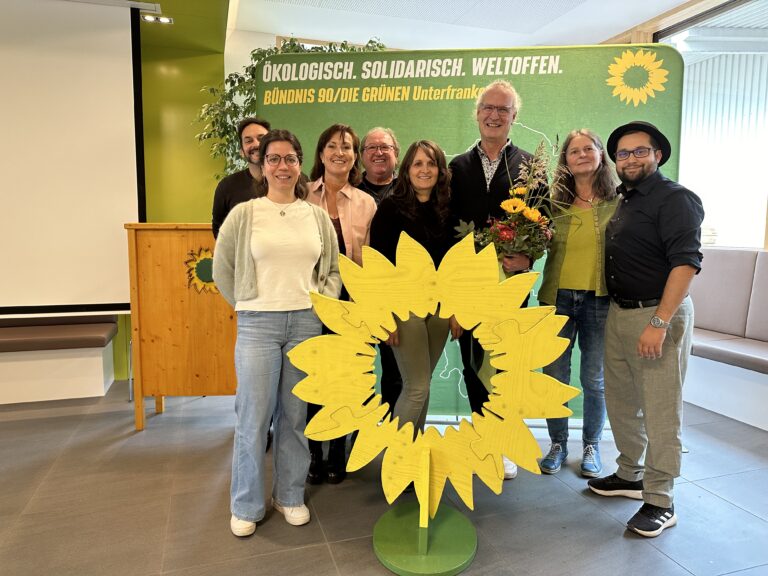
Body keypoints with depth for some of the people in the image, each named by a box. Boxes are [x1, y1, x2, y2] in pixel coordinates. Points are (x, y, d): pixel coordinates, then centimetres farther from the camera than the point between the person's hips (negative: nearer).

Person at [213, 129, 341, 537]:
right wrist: (248, 305, 4)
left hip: (306, 323, 2)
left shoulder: (317, 217, 7)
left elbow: (334, 269, 14)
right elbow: (222, 268, 6)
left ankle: (290, 496, 29)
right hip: (258, 324, -2)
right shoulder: (243, 214, 0)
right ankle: (246, 506, 23)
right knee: (253, 416, 3)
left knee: (295, 415, 11)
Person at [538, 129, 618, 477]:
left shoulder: (619, 201, -1)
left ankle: (591, 446, 32)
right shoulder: (555, 202, 3)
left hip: (600, 301, -1)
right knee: (554, 377, 9)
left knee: (595, 380, 11)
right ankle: (558, 444, 29)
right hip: (557, 298, 2)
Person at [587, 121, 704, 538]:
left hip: (659, 315, -8)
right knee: (620, 401, 15)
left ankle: (660, 503, 13)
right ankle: (630, 476, 32)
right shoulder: (624, 202, 15)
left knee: (661, 411, 0)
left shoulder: (674, 199, -9)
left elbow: (685, 263, -19)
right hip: (619, 313, 8)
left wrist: (659, 323, -24)